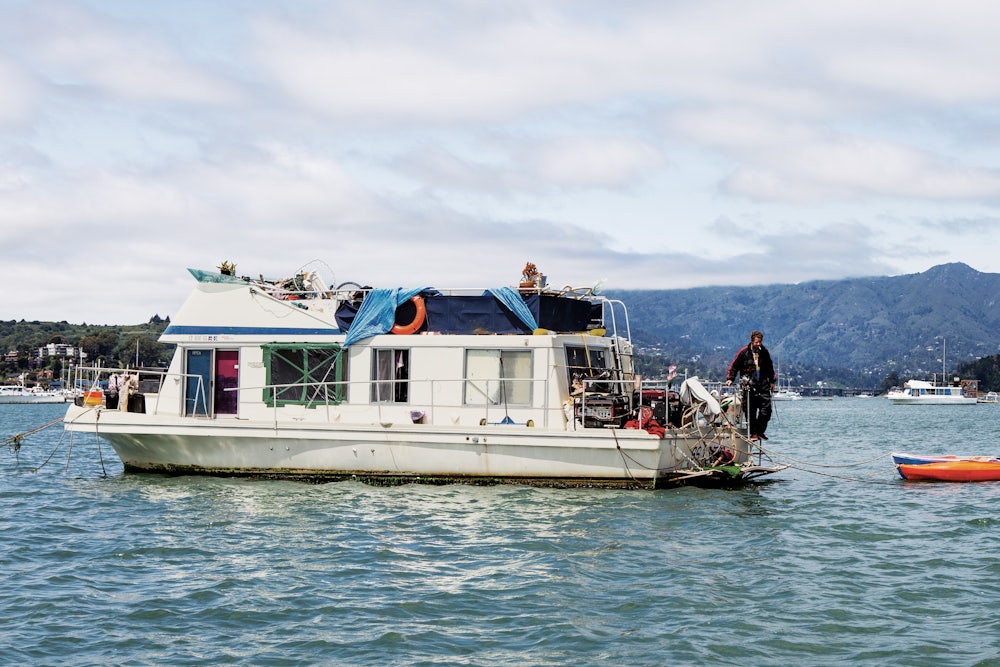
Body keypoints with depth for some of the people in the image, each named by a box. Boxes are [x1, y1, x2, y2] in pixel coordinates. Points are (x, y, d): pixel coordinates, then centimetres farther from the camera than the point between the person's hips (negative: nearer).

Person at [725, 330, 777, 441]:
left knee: (766, 408, -5)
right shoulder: (744, 352, -2)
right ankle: (753, 433, 6)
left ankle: (760, 431, 6)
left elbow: (770, 367, 23)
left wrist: (772, 381, 23)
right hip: (749, 386, -3)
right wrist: (730, 379, -8)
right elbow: (734, 366, 2)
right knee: (750, 411, -3)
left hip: (763, 384, 3)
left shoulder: (764, 352, 9)